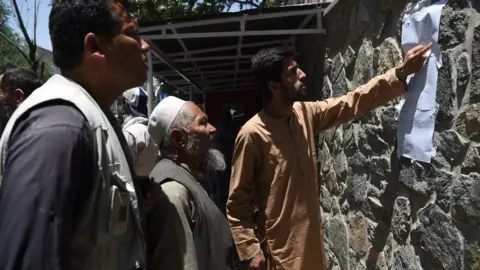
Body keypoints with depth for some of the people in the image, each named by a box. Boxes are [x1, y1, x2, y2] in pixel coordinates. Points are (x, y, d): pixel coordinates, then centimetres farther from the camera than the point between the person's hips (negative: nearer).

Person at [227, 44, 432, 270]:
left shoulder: (306, 114, -2)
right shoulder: (252, 134, -21)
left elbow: (353, 102, 3)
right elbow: (236, 202, -16)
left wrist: (401, 73, -5)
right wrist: (251, 251, -16)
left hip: (311, 236, 7)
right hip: (278, 246, -7)